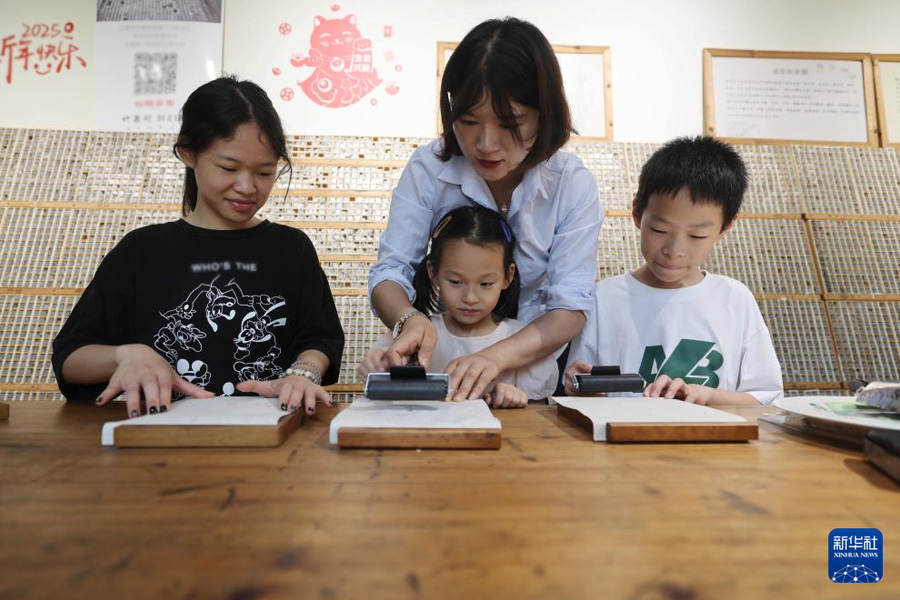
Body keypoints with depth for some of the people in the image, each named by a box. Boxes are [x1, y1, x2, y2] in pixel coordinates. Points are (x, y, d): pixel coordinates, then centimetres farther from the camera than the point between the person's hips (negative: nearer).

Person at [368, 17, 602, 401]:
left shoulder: (572, 184, -11)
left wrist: (497, 356, -33)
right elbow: (389, 271, -11)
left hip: (533, 366, -1)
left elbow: (571, 308, -15)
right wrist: (410, 321, -34)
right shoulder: (428, 168, -10)